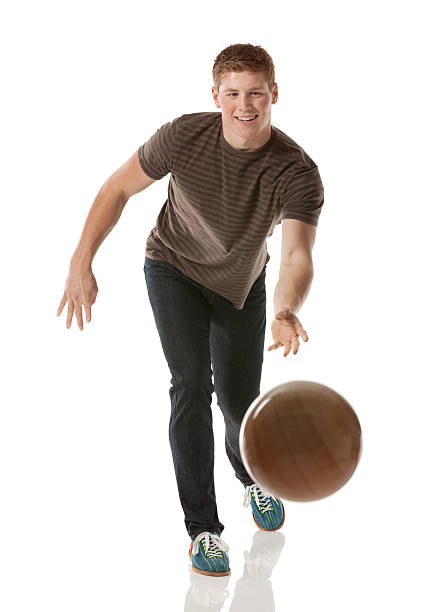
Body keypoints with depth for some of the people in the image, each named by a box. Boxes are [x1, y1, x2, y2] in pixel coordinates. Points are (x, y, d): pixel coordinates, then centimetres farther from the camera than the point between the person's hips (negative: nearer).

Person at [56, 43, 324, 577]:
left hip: (241, 283, 1)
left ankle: (253, 478, 44)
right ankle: (202, 528, -8)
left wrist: (287, 312, -64)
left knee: (239, 400, 7)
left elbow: (297, 257, -43)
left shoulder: (297, 172, -29)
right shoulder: (184, 137, -26)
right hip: (173, 268, -1)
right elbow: (118, 188, -12)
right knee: (191, 384, -18)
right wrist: (81, 263, -18)